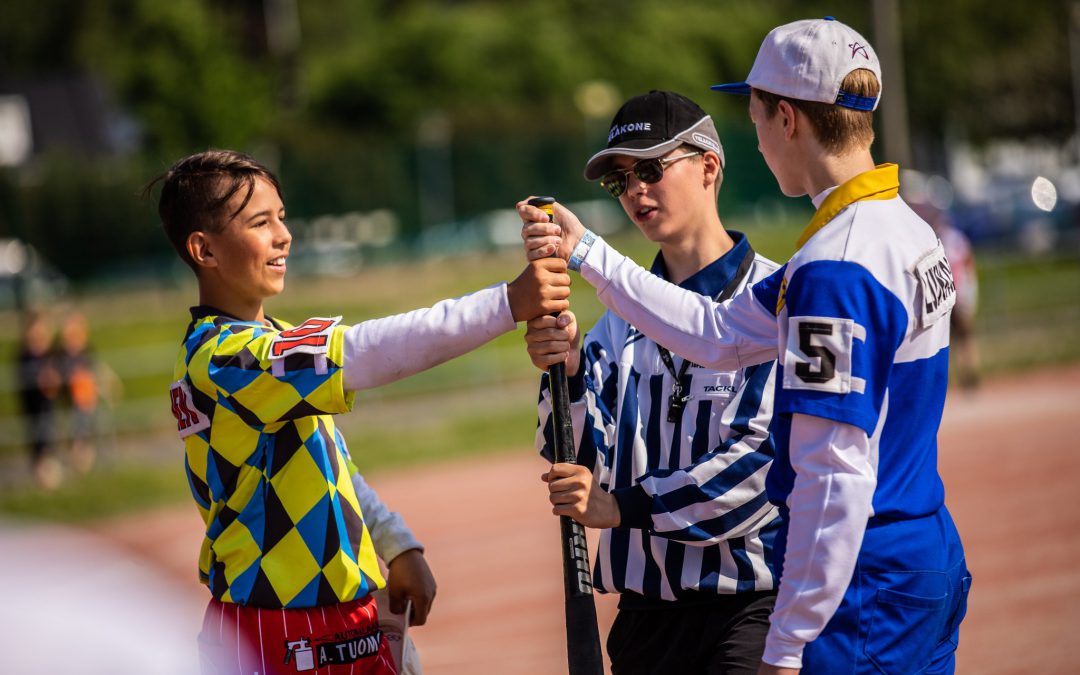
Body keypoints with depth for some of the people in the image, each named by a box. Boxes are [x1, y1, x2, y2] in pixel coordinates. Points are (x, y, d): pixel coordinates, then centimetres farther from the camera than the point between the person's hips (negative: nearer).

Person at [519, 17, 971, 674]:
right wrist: (585, 252, 19)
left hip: (865, 589, -10)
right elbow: (721, 335, 17)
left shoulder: (836, 267, -19)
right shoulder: (908, 229, 12)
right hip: (933, 562, 10)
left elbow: (837, 477, -24)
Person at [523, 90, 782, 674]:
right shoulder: (624, 314, 15)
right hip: (646, 604, 6)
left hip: (753, 603, -6)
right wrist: (566, 374, -13)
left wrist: (626, 505, -15)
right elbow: (582, 460, 6)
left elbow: (766, 457, -14)